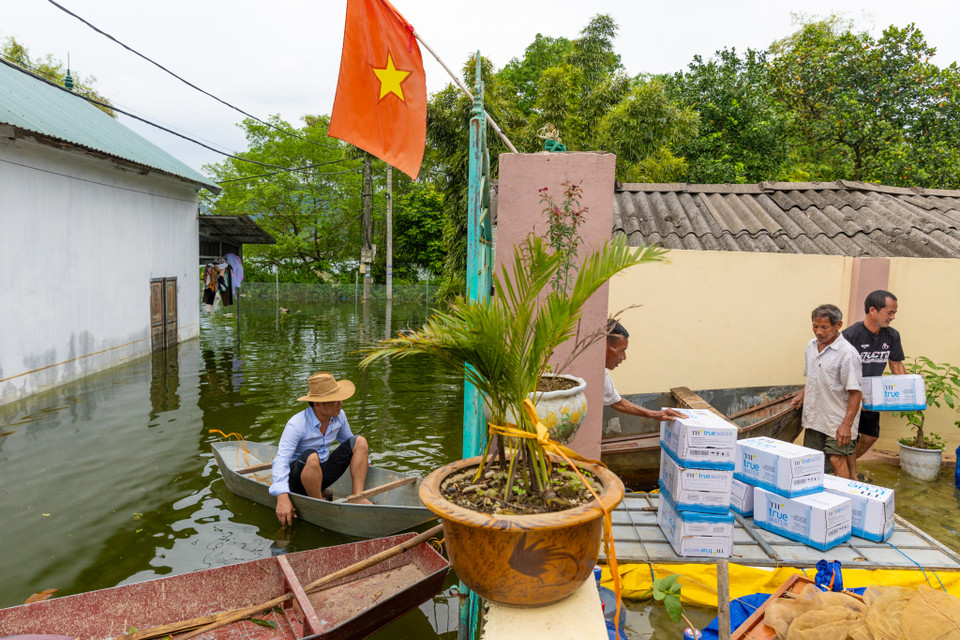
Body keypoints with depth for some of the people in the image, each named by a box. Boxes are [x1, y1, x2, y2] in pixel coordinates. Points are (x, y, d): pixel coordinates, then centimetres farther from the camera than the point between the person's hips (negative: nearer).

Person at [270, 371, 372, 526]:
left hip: (324, 473, 6)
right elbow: (281, 460, -30)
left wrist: (361, 463, 17)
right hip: (298, 478, -6)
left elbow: (348, 442, 18)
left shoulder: (339, 415, -4)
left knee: (359, 441, -6)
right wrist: (282, 497, -40)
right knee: (311, 457, -40)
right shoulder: (296, 424, -24)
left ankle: (357, 496, -14)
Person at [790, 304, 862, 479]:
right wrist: (802, 395, 11)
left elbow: (855, 392, -18)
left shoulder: (847, 353, -17)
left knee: (837, 459, -8)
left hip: (837, 419, -7)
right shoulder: (811, 346, 7)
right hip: (813, 417, 7)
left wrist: (847, 424, -21)